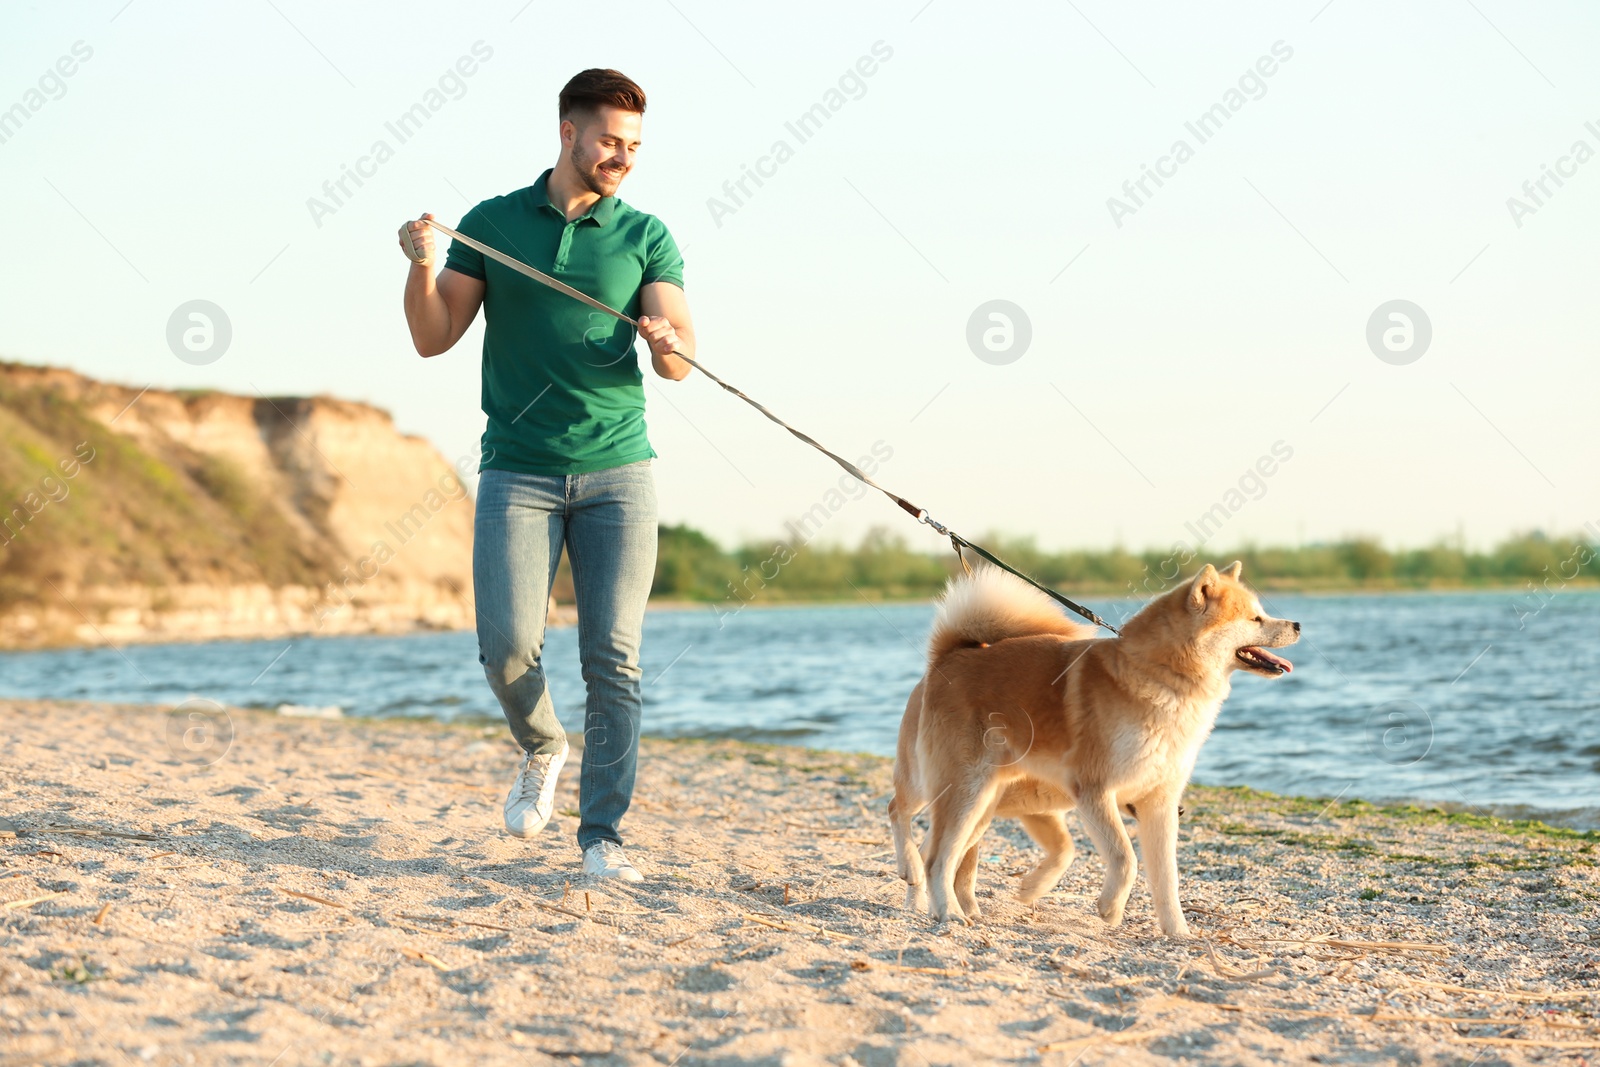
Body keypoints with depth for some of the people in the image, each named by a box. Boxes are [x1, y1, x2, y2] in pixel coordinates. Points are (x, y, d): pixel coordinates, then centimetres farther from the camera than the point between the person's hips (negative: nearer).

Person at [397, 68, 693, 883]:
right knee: (507, 645, -12)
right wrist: (423, 267, -14)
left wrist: (666, 343, -27)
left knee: (613, 660, -5)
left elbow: (679, 361, -3)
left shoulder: (644, 237, 6)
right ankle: (542, 751, 20)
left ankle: (601, 834, 1)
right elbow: (433, 339, 5)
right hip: (518, 471, 0)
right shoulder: (491, 224, 7)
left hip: (617, 472, 0)